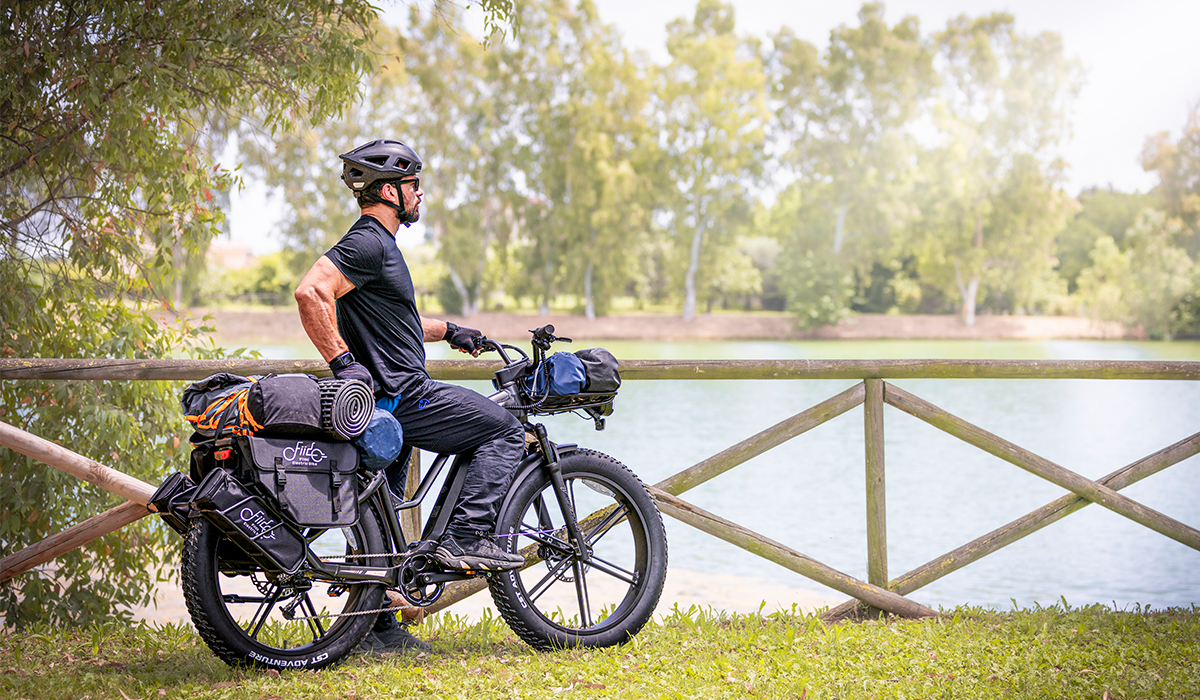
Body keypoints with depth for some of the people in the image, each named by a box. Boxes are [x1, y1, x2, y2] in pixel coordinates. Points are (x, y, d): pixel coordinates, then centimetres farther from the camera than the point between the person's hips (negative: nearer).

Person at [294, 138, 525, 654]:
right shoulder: (368, 243, -13)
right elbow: (310, 292, -27)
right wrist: (342, 361, -26)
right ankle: (466, 536, -9)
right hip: (401, 395, -10)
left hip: (385, 401, 10)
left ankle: (376, 628, 17)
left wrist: (448, 331, 32)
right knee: (504, 431, -3)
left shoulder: (377, 243, 20)